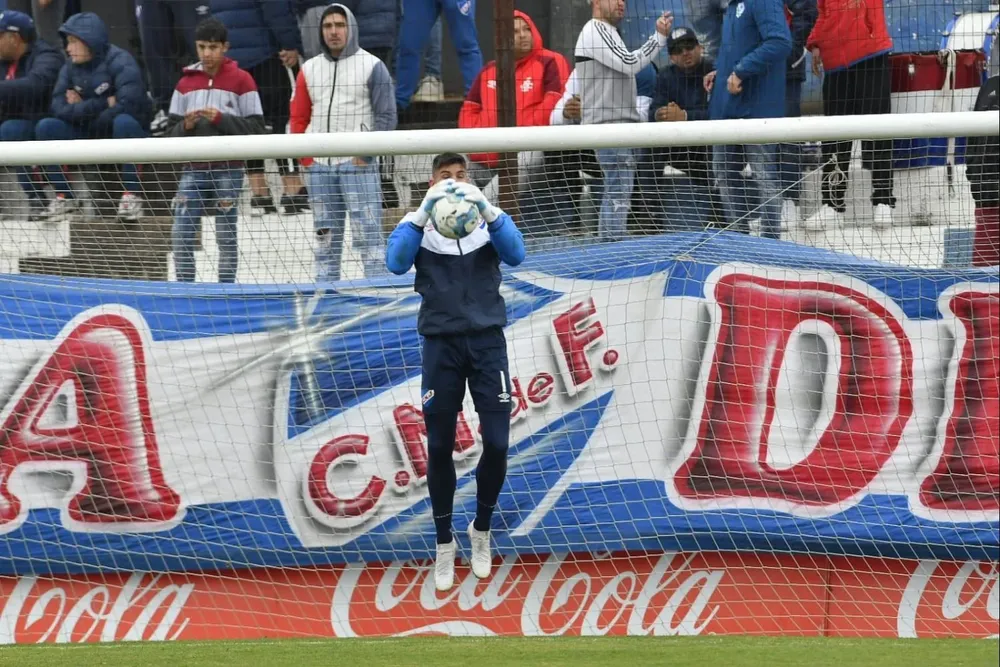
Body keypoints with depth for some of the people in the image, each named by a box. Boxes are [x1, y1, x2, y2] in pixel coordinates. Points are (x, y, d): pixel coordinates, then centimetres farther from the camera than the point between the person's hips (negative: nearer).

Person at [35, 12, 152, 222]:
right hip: (90, 137, 5)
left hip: (126, 133, -5)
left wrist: (82, 109, -16)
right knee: (45, 127, -14)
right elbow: (59, 109, -9)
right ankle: (65, 196, -7)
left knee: (124, 121, -39)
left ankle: (132, 195, -30)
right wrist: (103, 104, -21)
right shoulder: (70, 68, 4)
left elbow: (128, 104, -28)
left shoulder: (120, 61, -14)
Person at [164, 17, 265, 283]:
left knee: (226, 236, 0)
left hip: (228, 169, -3)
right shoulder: (185, 83, 11)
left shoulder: (241, 80, 0)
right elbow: (171, 130, 12)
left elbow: (256, 127, -5)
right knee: (182, 234, -4)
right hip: (194, 169, 3)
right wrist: (186, 125, -10)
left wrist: (221, 119, -17)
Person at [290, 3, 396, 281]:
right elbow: (298, 117, 14)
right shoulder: (310, 69, 12)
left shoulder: (372, 66, 0)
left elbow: (386, 115, -2)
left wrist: (366, 153, -11)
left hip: (357, 164, -5)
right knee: (325, 237, 10)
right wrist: (308, 158, 3)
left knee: (367, 234, -11)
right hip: (320, 166, 5)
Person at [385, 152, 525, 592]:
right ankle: (444, 542, 17)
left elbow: (515, 255, -15)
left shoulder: (490, 219, 4)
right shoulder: (418, 222, 1)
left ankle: (481, 529, 20)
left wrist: (487, 210, -30)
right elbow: (396, 263, -17)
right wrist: (425, 212, -29)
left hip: (487, 340, 0)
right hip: (441, 343, 0)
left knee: (497, 443, -4)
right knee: (440, 446, 2)